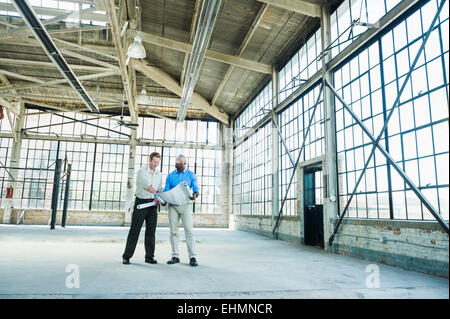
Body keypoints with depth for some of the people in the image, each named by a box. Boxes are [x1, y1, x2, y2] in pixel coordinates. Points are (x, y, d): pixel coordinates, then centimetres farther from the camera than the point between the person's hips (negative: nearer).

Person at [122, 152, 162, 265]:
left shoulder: (159, 174, 13)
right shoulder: (141, 171, -5)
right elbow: (146, 185, -21)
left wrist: (158, 199, -6)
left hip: (153, 204, 4)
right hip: (141, 202, -4)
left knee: (151, 230, 4)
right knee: (135, 229, -2)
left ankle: (149, 256, 12)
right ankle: (127, 256, 6)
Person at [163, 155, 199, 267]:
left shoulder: (191, 174, 8)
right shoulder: (170, 176, 13)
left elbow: (195, 188, 1)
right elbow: (166, 190, 9)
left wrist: (195, 194, -22)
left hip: (185, 204, -3)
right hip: (172, 205, 3)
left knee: (189, 230, -9)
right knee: (173, 231, 3)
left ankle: (192, 257, -7)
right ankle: (175, 256, 11)